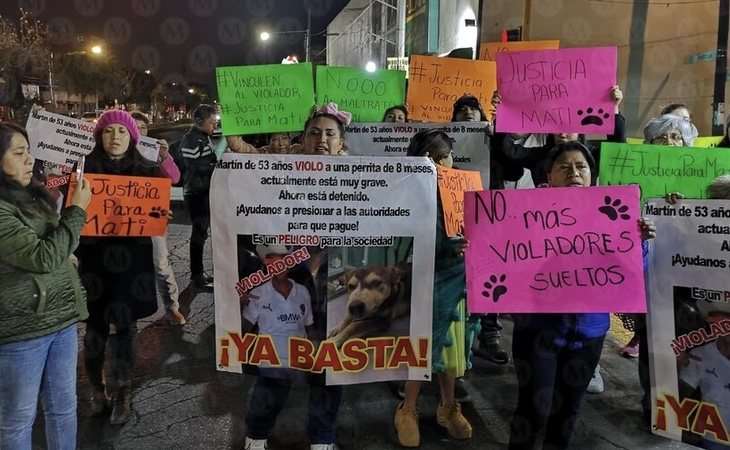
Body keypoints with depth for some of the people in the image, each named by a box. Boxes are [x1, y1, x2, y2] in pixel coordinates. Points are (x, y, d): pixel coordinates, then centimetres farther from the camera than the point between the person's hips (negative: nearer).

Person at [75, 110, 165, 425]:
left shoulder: (146, 170, 4)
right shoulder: (85, 168, 1)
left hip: (131, 260, 0)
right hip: (94, 259, 0)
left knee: (124, 325, 6)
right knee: (96, 325, 5)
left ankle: (122, 392, 20)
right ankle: (97, 387, 27)